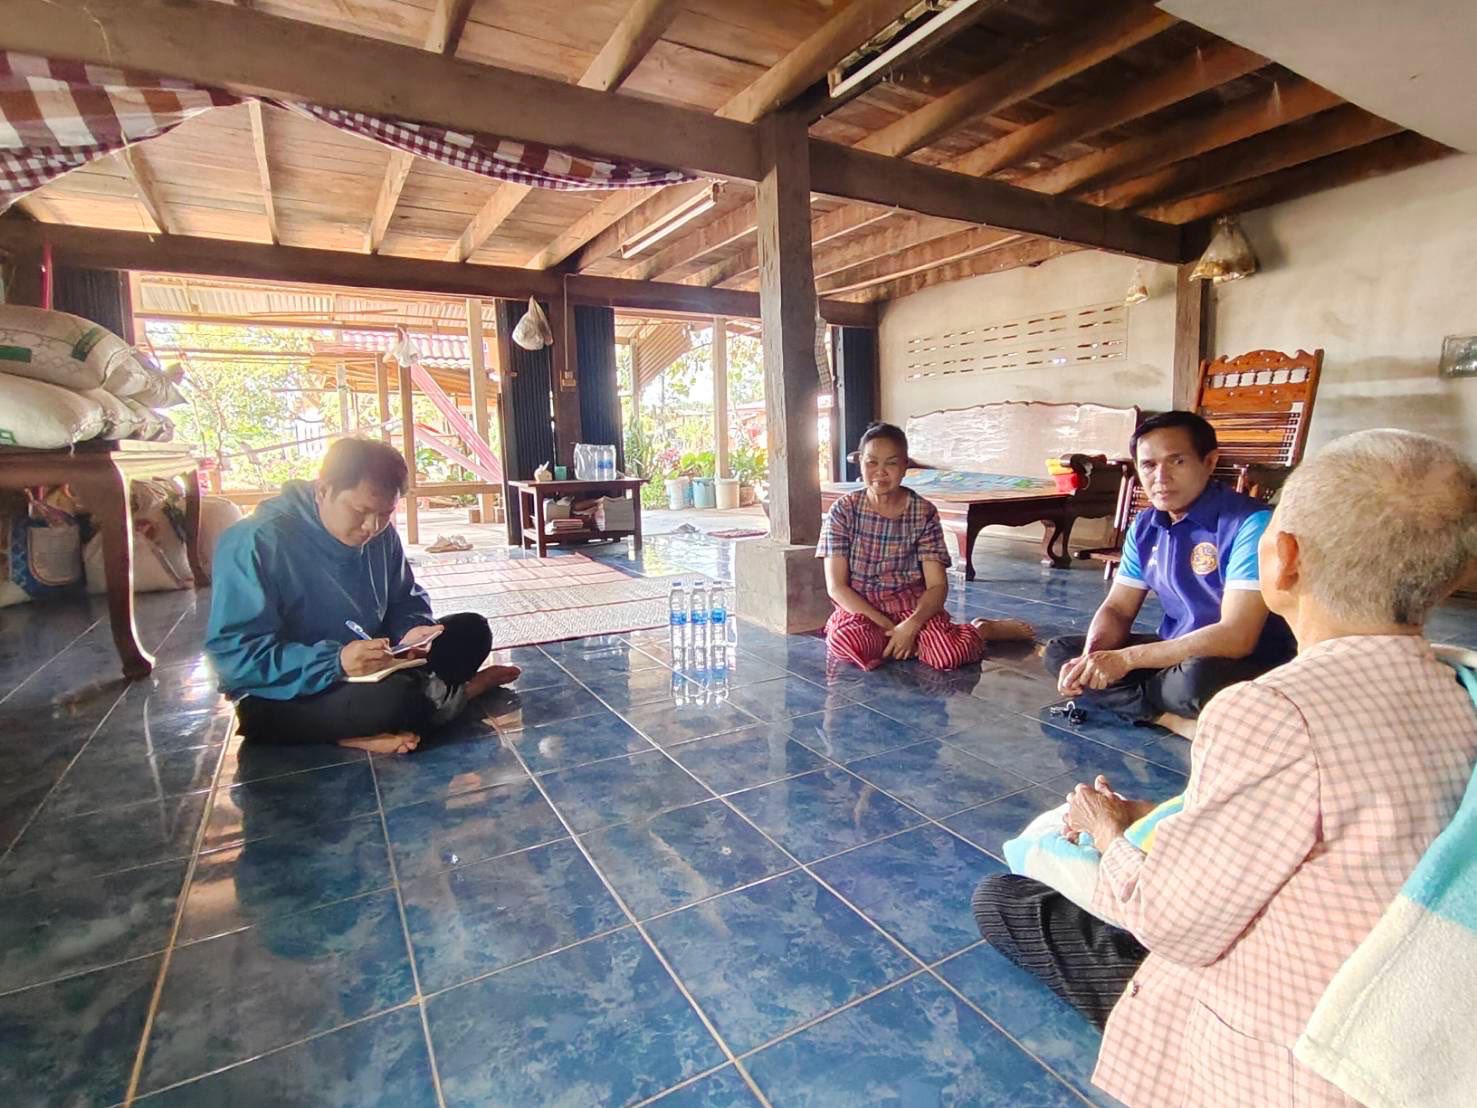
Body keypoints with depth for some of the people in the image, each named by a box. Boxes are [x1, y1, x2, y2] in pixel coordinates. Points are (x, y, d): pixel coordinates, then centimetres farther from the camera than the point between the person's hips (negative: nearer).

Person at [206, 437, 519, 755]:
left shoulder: (380, 534, -1)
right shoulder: (256, 542, -20)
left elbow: (406, 601, 11)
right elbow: (233, 653, -25)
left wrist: (412, 631, -14)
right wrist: (336, 662, -37)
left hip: (370, 671, 7)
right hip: (283, 699, -7)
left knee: (471, 631, -1)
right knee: (398, 697, -33)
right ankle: (462, 689, -2)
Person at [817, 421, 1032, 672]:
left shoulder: (924, 513, -2)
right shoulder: (843, 511, -5)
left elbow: (938, 585, -5)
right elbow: (836, 587, -8)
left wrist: (911, 625, -24)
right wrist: (887, 626, -18)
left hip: (913, 605, 0)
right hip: (859, 608, 1)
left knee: (950, 654, -31)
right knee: (845, 642, -35)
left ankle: (981, 628, 5)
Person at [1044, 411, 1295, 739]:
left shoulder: (1250, 523, -21)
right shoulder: (1144, 527, 1)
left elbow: (1236, 637, -27)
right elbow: (1117, 609, 4)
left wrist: (1126, 658, -27)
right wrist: (1092, 659, -19)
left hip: (1249, 666, -7)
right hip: (1175, 653, 7)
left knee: (1198, 679, -40)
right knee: (1059, 653, -5)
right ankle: (1174, 718, -16)